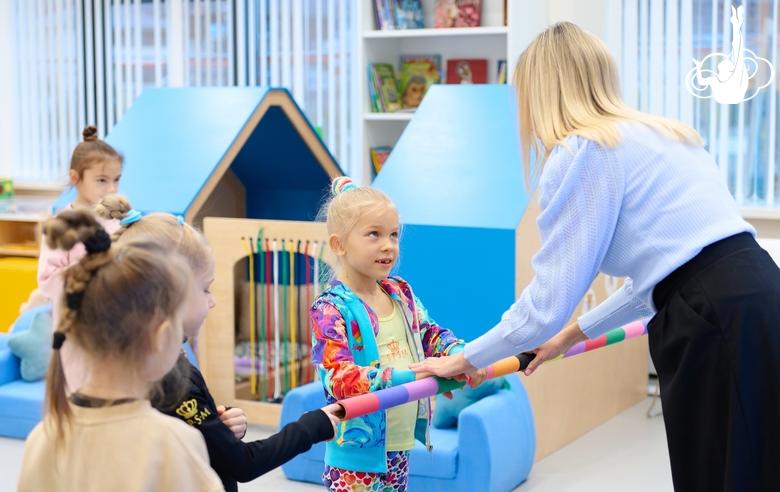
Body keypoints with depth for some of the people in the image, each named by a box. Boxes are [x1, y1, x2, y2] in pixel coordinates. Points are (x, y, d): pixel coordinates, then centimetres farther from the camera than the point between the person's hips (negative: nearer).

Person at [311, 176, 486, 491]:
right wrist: (411, 376, -33)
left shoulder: (401, 294, 7)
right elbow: (339, 377, -25)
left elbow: (433, 335, 13)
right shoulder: (331, 309, -15)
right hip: (358, 455, -7)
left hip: (399, 450, 7)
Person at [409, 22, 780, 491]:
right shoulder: (657, 134, 21)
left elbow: (548, 301, -5)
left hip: (719, 322, -9)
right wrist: (575, 332, 37)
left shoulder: (580, 152, -5)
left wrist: (464, 359, 10)